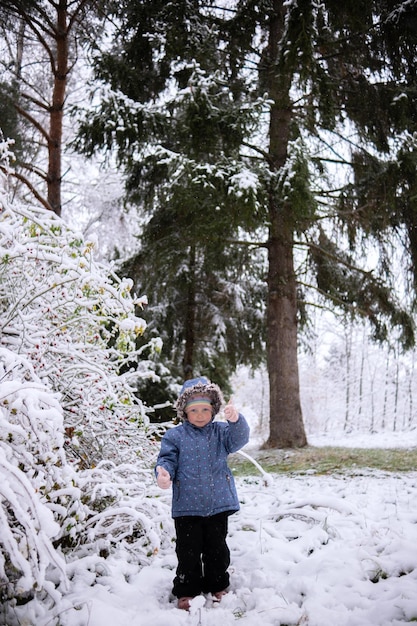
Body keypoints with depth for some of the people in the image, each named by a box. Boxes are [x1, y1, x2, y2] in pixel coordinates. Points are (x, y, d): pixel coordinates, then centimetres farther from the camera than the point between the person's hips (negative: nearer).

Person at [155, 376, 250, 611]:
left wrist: (236, 421, -37)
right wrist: (164, 472, -28)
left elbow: (239, 439, -15)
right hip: (187, 506, -1)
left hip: (218, 504, 2)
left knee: (217, 549, 15)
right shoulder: (175, 436, -2)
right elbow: (168, 459, -4)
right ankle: (186, 591, 23)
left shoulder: (221, 431, 2)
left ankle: (217, 586, 33)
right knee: (188, 551, 7)